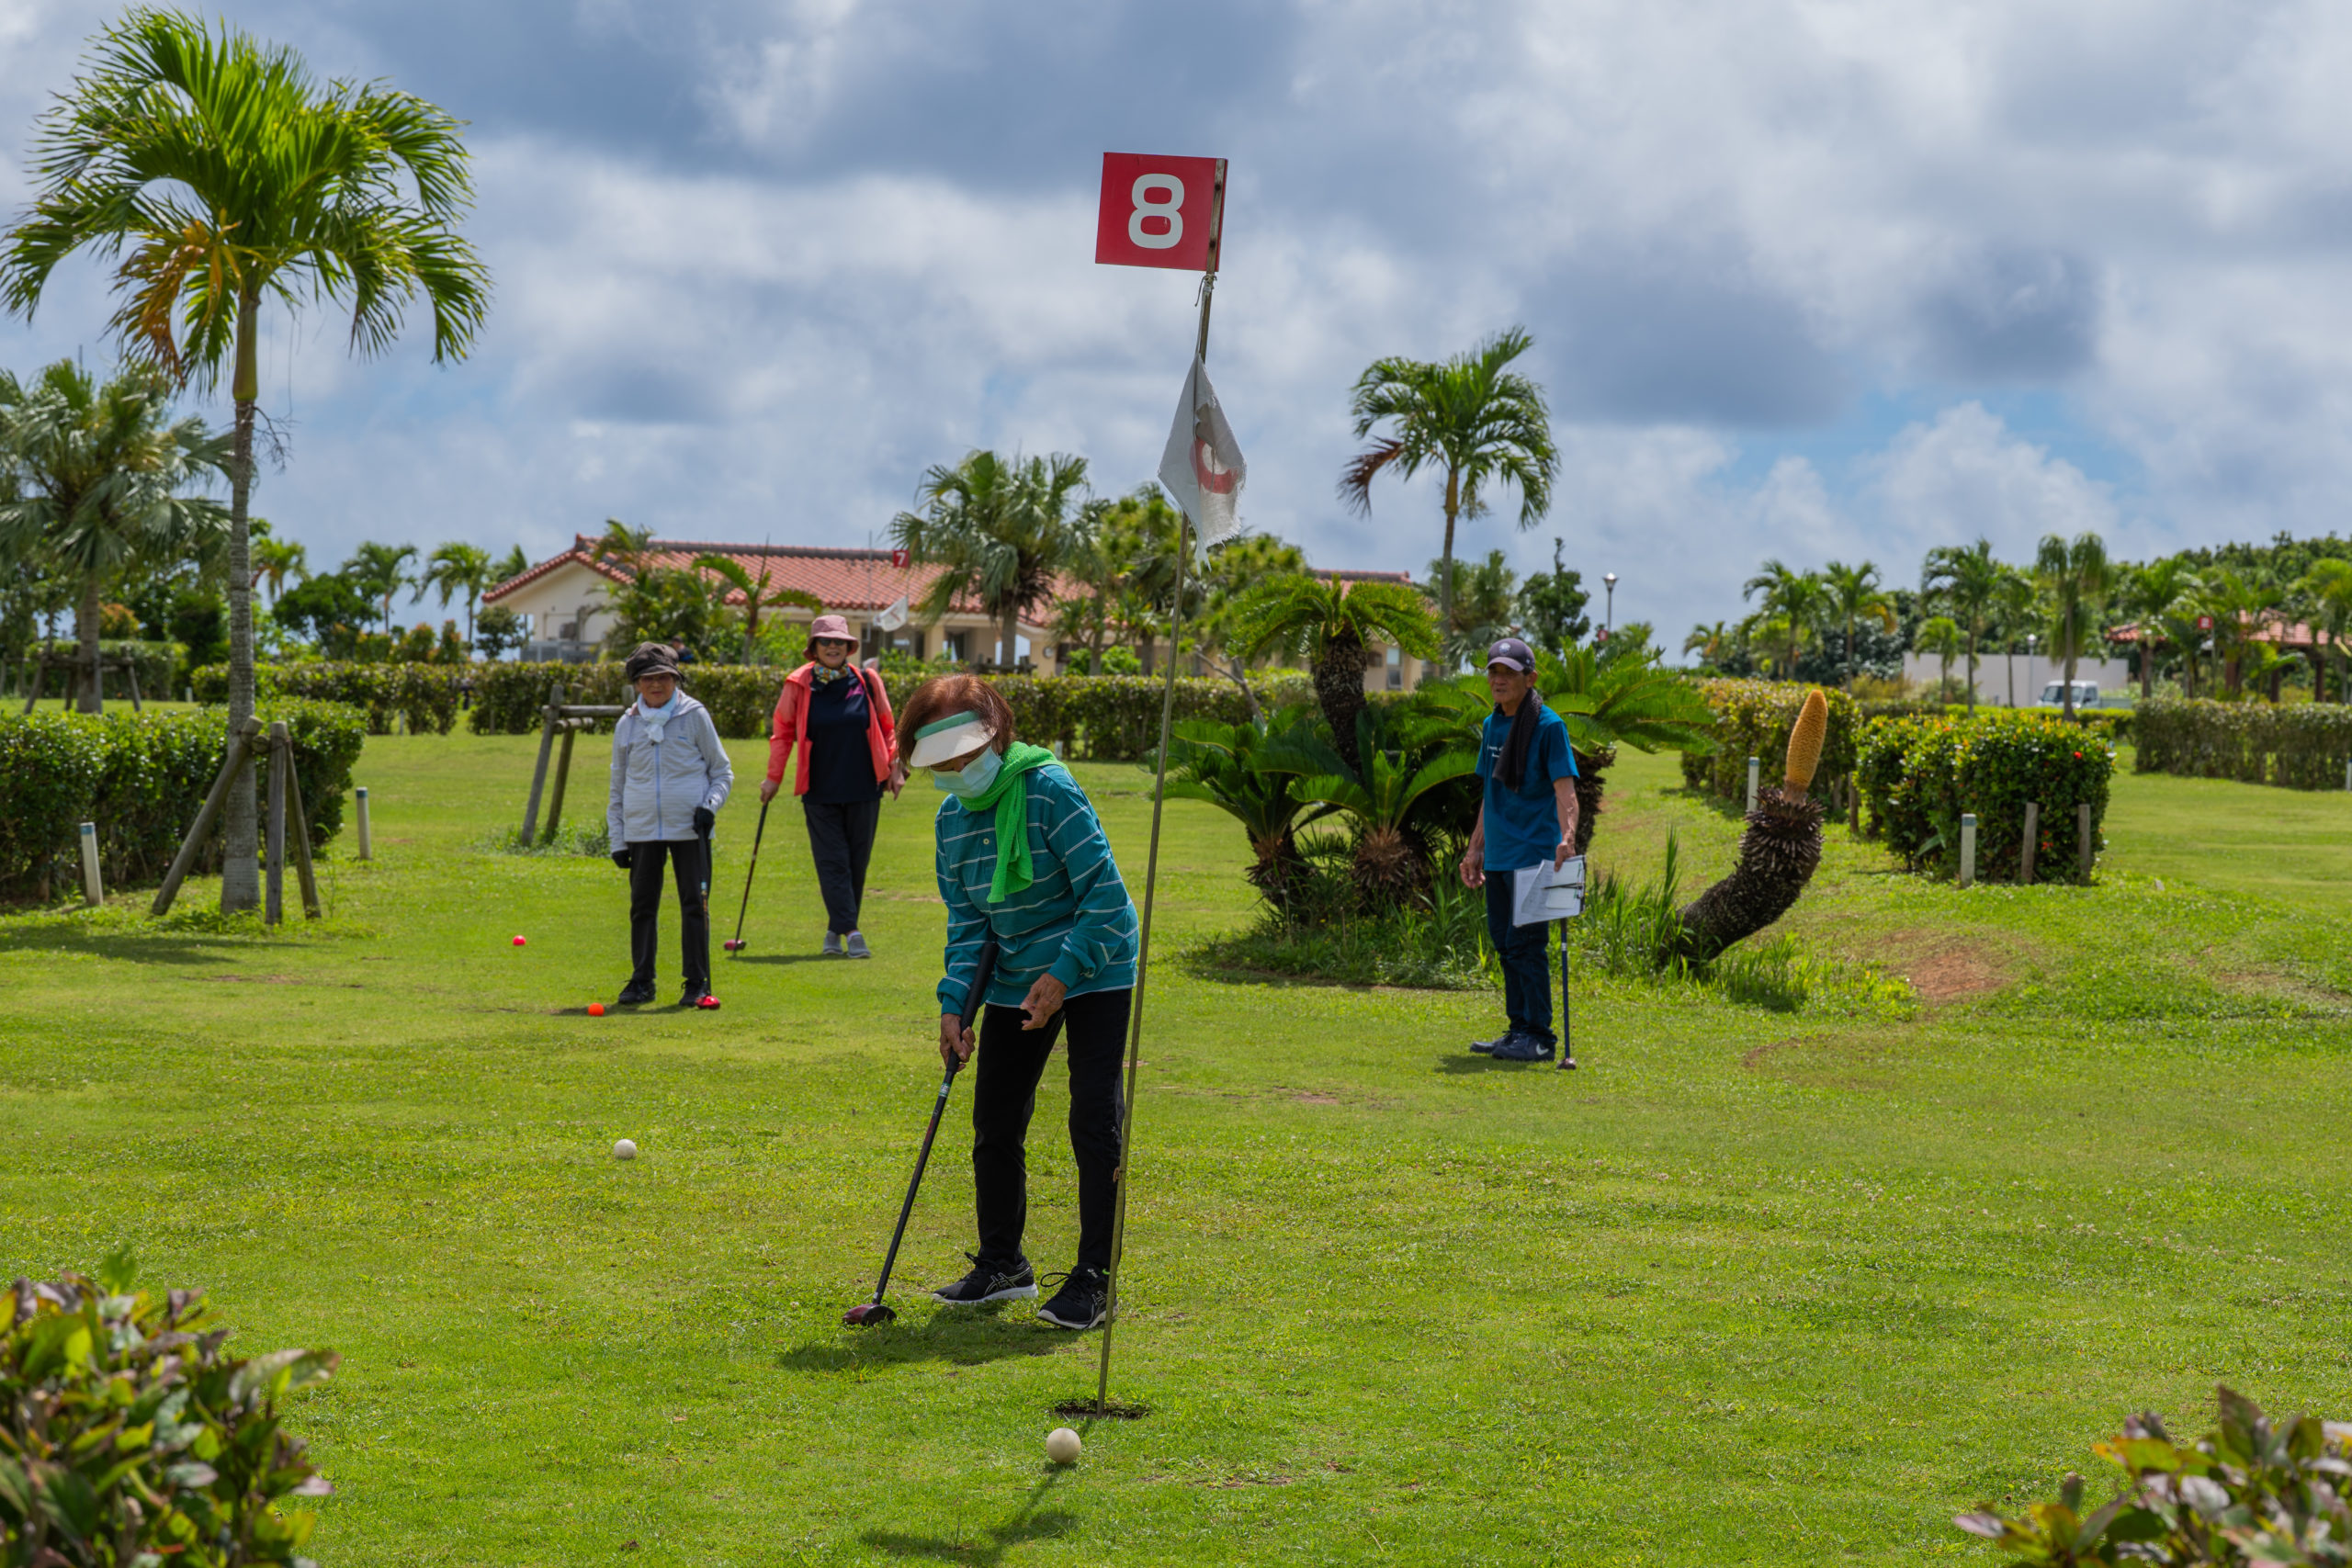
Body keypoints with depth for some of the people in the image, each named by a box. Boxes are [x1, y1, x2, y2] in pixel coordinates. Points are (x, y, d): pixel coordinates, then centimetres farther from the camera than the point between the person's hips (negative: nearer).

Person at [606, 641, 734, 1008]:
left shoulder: (695, 716, 2)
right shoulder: (627, 725, 9)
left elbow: (722, 771, 7)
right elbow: (618, 787, 15)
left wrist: (710, 805, -11)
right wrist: (617, 839, 10)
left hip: (689, 828, -2)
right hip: (642, 830, 2)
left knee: (695, 905, -2)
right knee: (642, 906, 5)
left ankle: (698, 984, 5)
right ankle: (641, 982, 15)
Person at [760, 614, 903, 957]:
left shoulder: (867, 681, 3)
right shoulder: (798, 685, 0)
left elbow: (886, 728, 13)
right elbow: (783, 732, 9)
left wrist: (894, 767, 7)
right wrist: (773, 777, 8)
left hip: (863, 788, 1)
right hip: (820, 791, -1)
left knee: (857, 861, 5)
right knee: (832, 861, -7)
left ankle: (836, 930, 17)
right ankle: (850, 931, -10)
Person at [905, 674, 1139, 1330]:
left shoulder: (1049, 789, -20)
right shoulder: (951, 817, 1)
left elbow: (1105, 894, -20)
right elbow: (967, 921, 5)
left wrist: (1063, 973, -25)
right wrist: (954, 1002, -7)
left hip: (1093, 972, -7)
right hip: (1014, 979, 7)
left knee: (1093, 1124, -10)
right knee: (994, 1125, 8)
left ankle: (1093, 1278, -2)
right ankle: (1002, 1265, 24)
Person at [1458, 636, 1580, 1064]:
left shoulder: (1548, 726, -8)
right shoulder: (1490, 726, 13)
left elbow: (1564, 787, -16)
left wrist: (1567, 836, -31)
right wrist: (1475, 848, 21)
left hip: (1533, 853, -7)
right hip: (1498, 856, 7)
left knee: (1524, 943, -8)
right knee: (1504, 941, 11)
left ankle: (1540, 1037, -2)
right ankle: (1519, 1030, 21)